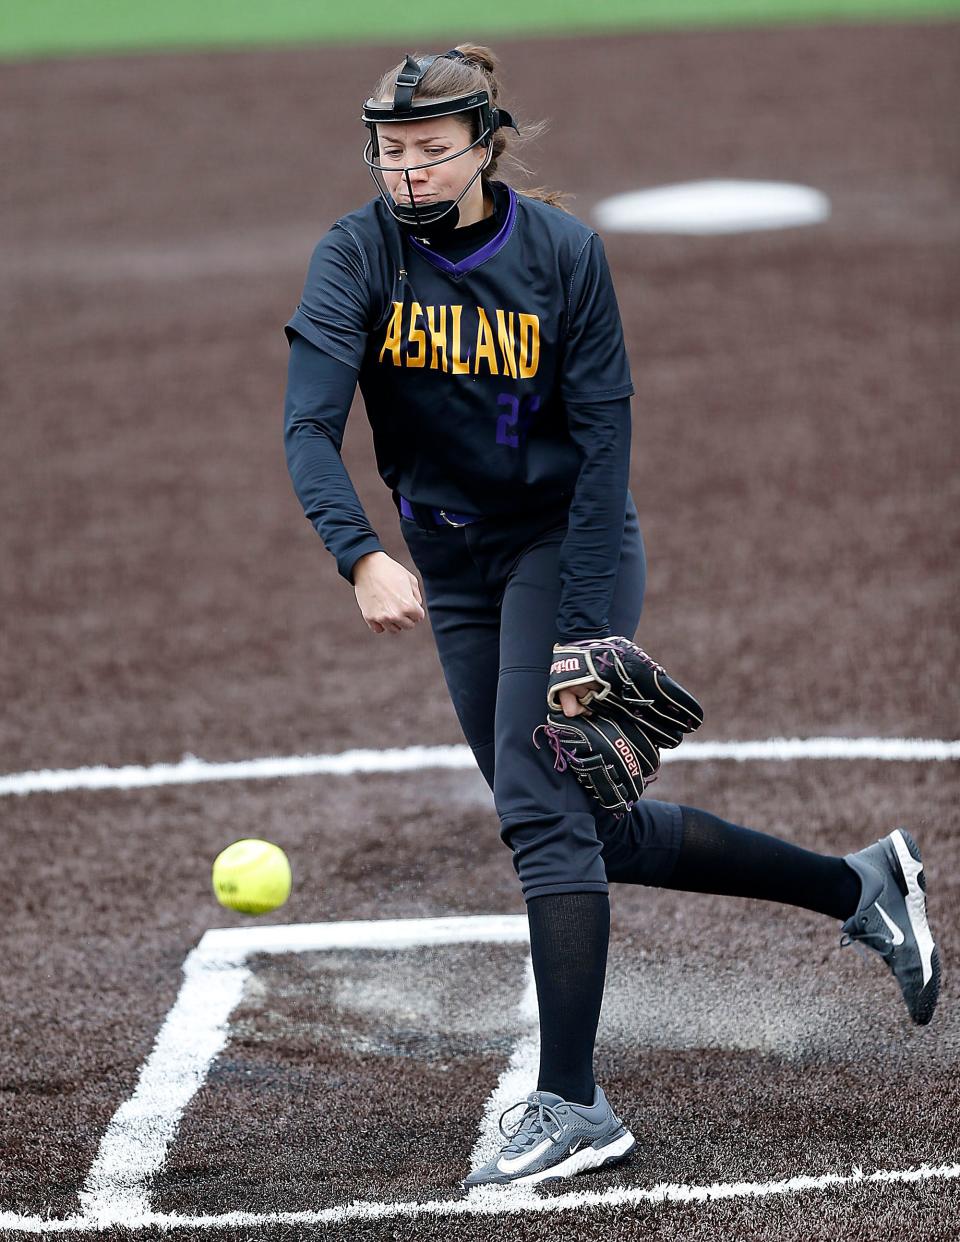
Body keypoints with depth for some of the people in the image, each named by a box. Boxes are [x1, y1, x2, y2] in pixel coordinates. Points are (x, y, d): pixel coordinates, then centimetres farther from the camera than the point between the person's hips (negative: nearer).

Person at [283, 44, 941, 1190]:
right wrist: (361, 555, -41)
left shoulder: (562, 253, -14)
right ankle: (858, 889, 24)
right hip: (453, 567, 4)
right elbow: (309, 426, -23)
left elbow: (602, 446, -15)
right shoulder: (357, 257, -9)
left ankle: (570, 1107, -14)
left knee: (540, 807, -18)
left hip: (567, 542, -4)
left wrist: (584, 630, -22)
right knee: (598, 829, 9)